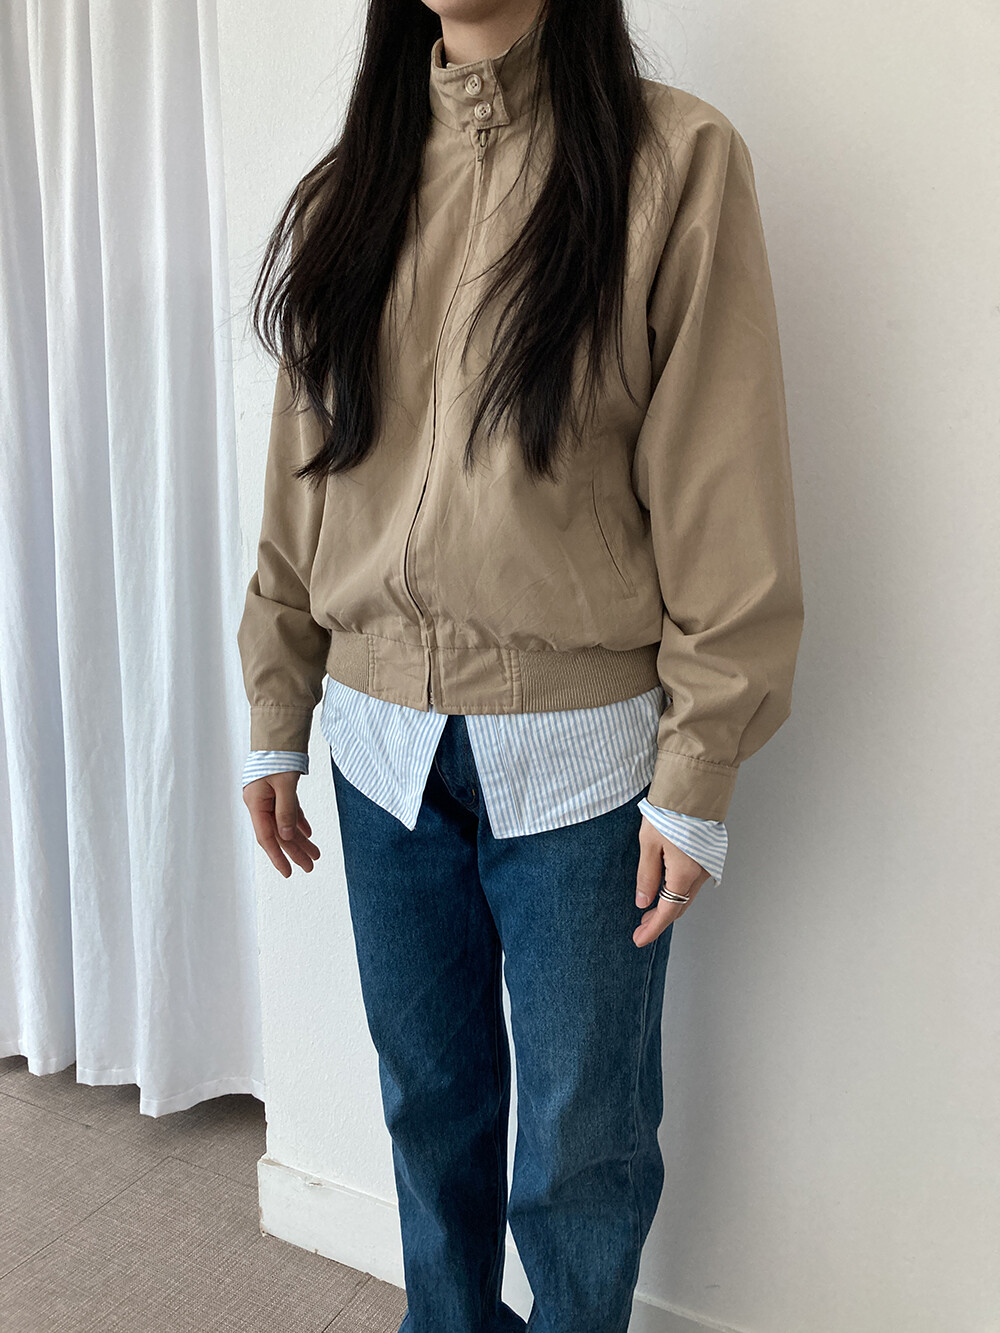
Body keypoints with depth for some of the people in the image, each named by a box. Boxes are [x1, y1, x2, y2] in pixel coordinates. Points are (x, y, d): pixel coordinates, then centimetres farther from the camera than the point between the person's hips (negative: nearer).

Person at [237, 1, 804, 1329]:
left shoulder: (675, 159, -5)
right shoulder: (352, 185, 10)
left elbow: (726, 492, -8)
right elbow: (299, 482, 11)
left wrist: (698, 771, -11)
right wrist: (277, 717, 10)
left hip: (579, 752, -4)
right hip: (382, 741, 4)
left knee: (582, 1132, 10)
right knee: (427, 1092, 19)